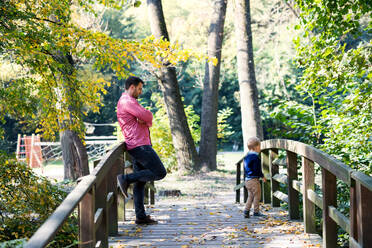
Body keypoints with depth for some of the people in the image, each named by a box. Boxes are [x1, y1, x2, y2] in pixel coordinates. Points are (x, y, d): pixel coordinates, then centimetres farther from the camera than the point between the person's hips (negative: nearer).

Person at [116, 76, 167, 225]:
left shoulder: (128, 102, 24)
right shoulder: (127, 101, -9)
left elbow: (148, 120, 20)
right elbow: (147, 116, -18)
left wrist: (145, 121, -4)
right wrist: (147, 119, 5)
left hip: (138, 146, 11)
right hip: (139, 145, -11)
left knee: (140, 182, 7)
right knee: (160, 172, -9)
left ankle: (141, 216, 7)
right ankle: (125, 179, -9)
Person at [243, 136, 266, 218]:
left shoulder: (246, 156, 11)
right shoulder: (255, 157, -16)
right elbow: (257, 170, -18)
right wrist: (262, 176, -5)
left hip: (247, 180, 8)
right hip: (254, 179, -8)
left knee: (250, 196, 15)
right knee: (257, 196, 4)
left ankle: (246, 210, 6)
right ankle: (256, 211, 10)